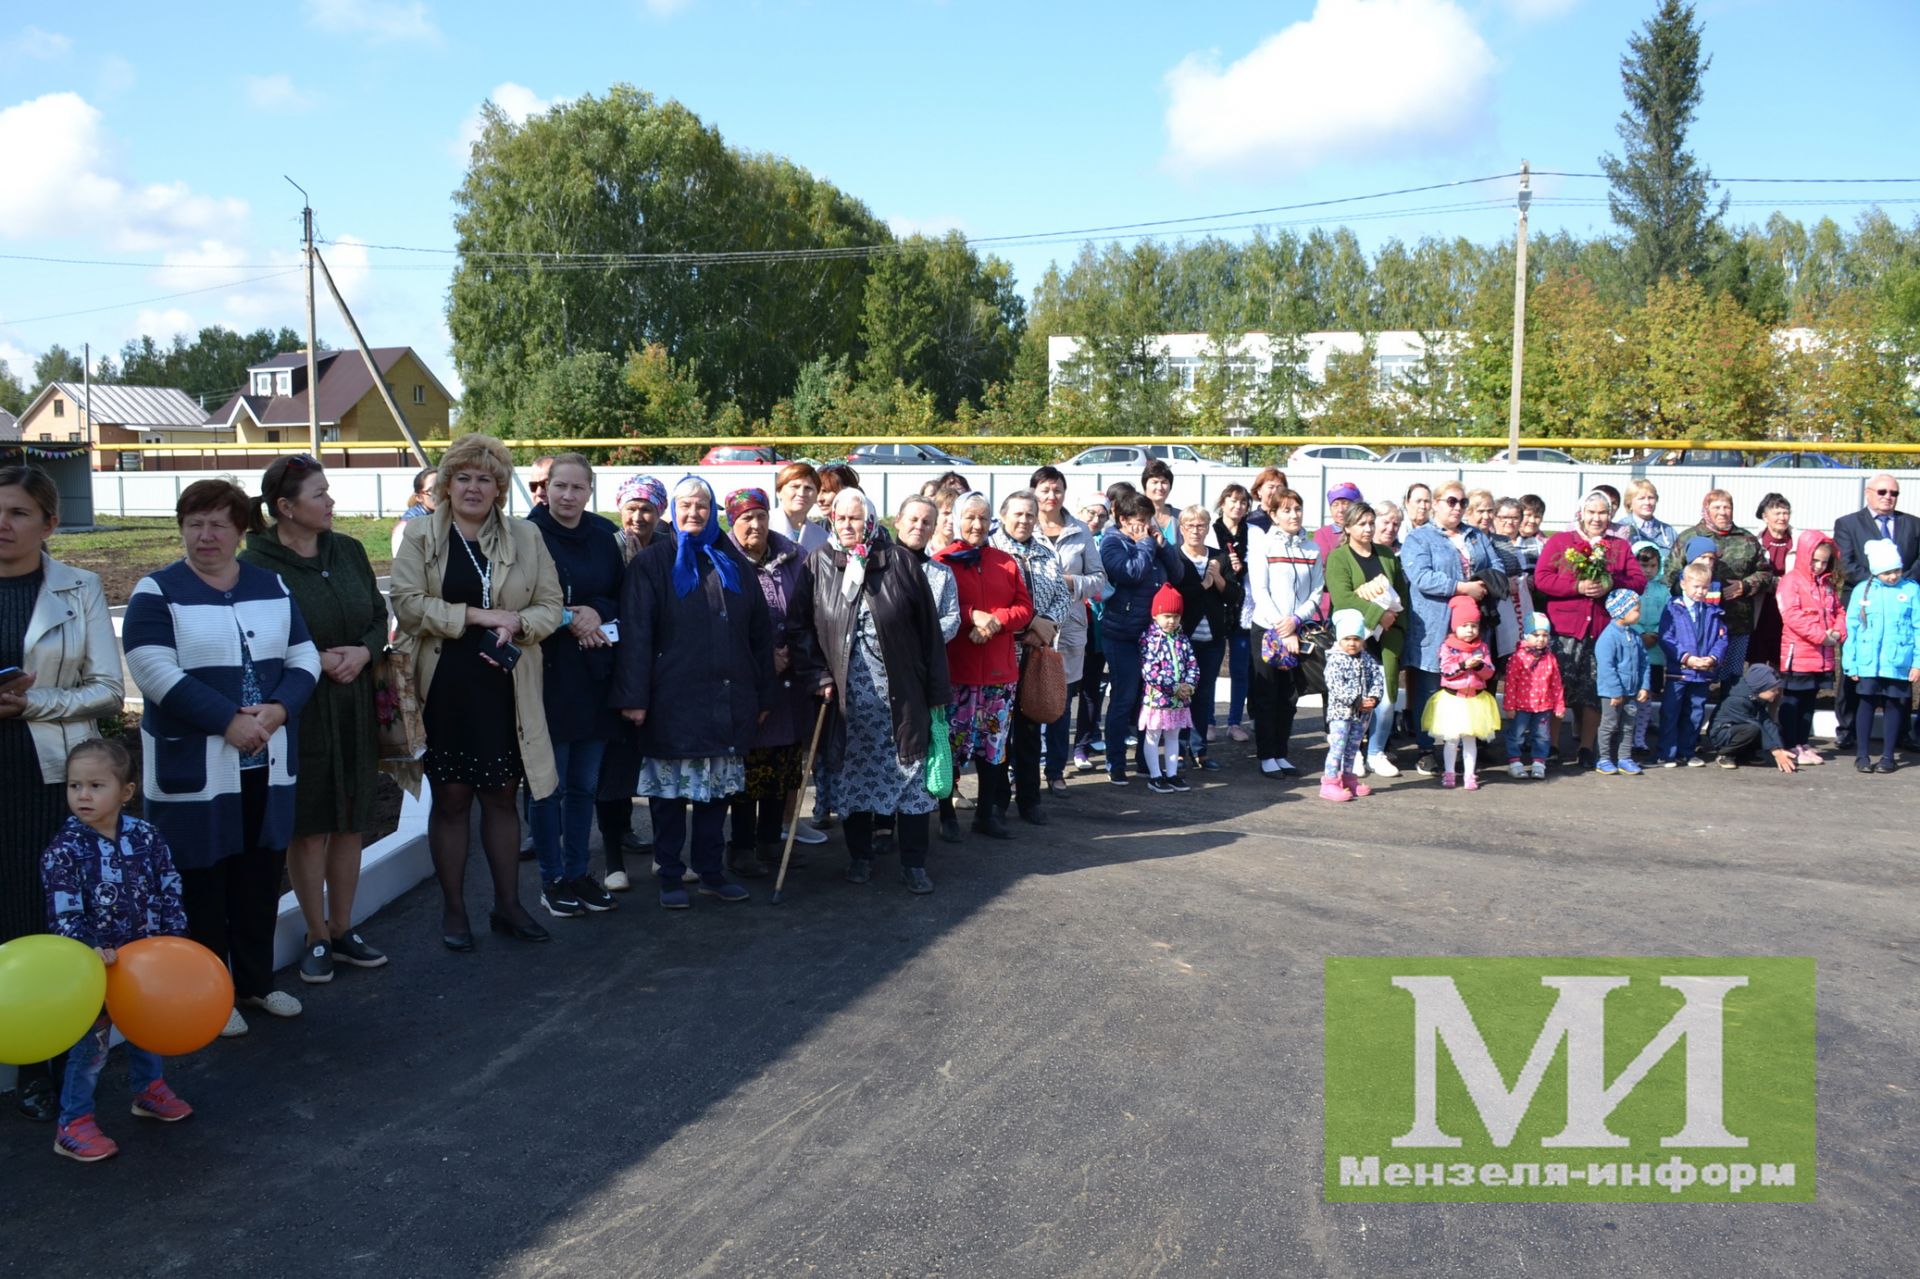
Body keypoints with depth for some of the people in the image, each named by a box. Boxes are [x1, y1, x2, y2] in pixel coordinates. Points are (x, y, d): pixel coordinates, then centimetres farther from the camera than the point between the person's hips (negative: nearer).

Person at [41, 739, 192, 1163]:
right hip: (94, 966, -4)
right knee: (91, 1044, 2)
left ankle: (149, 1088, 44)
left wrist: (172, 943, -5)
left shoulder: (147, 837, -5)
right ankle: (73, 1125, 15)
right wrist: (88, 952, -29)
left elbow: (169, 893, 1)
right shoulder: (64, 849, -15)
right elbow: (64, 913, -18)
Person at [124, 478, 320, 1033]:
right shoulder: (157, 592, -3)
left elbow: (303, 658, 6)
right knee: (201, 881, 3)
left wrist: (277, 709, -13)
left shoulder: (272, 586, 10)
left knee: (261, 876, 12)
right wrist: (230, 721, -20)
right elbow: (154, 671, -15)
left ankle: (256, 981, 26)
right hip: (193, 768, -4)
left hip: (267, 764, 4)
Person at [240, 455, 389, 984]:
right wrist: (316, 661, -18)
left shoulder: (348, 551, 5)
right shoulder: (256, 564, -11)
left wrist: (362, 652, -9)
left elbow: (379, 618, 10)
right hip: (298, 714, -5)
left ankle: (342, 929, 25)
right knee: (309, 829, 3)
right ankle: (316, 938, 18)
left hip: (354, 708, 5)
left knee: (350, 822, 11)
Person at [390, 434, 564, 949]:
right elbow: (407, 603, -10)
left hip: (504, 689, 2)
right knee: (451, 799, 7)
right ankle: (453, 911, 19)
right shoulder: (421, 535, 1)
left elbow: (550, 606, 5)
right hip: (445, 689, -1)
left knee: (501, 796, 10)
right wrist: (477, 615, -16)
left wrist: (516, 624, -16)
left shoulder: (526, 537, 6)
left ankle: (507, 905, 22)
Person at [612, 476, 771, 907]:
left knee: (717, 790, 10)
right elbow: (635, 633, -6)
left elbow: (760, 631, 14)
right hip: (672, 703, -4)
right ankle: (670, 876, 14)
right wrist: (633, 696, -14)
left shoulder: (733, 563, 13)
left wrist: (763, 695, 10)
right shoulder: (652, 563, 1)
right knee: (670, 793, 3)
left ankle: (711, 871, 22)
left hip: (727, 702, 4)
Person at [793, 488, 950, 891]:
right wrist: (817, 675, -6)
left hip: (900, 696, -1)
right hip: (846, 697, 1)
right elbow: (801, 626, 5)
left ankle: (914, 864, 12)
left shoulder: (899, 563, -2)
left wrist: (936, 689, -1)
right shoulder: (818, 565, 2)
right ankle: (859, 856, 25)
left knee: (910, 776, 1)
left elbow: (928, 628, 0)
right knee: (854, 778, 10)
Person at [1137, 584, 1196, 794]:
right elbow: (1149, 670, -19)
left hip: (1180, 698, 6)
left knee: (1173, 736, 14)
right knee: (1153, 737, 5)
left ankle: (1172, 773, 23)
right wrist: (1174, 687, -18)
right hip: (1156, 697, -6)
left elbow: (1192, 664, 6)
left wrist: (1188, 685, -12)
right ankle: (1155, 776, 11)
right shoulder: (1149, 637, -12)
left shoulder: (1182, 638, 6)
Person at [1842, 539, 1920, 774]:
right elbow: (1851, 628, 3)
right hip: (1867, 664, 0)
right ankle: (1862, 754, 14)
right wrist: (1851, 663, -1)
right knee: (1866, 704, 5)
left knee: (1894, 706, 8)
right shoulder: (1863, 590, 2)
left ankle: (1888, 755, 17)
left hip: (1899, 664, 0)